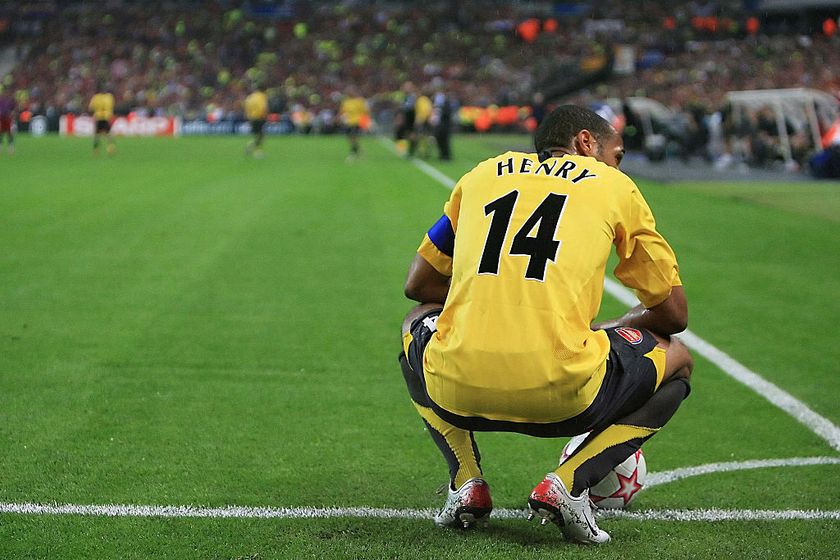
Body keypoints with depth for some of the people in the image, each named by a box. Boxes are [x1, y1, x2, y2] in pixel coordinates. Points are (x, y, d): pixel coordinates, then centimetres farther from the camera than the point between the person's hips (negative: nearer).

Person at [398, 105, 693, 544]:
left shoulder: (483, 174, 23)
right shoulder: (614, 186, 16)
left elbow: (418, 284, 29)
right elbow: (674, 314, 19)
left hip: (457, 392, 3)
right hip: (561, 397, -3)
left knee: (418, 324, 38)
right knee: (677, 360, 26)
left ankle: (465, 482, 19)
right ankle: (568, 483, 5)